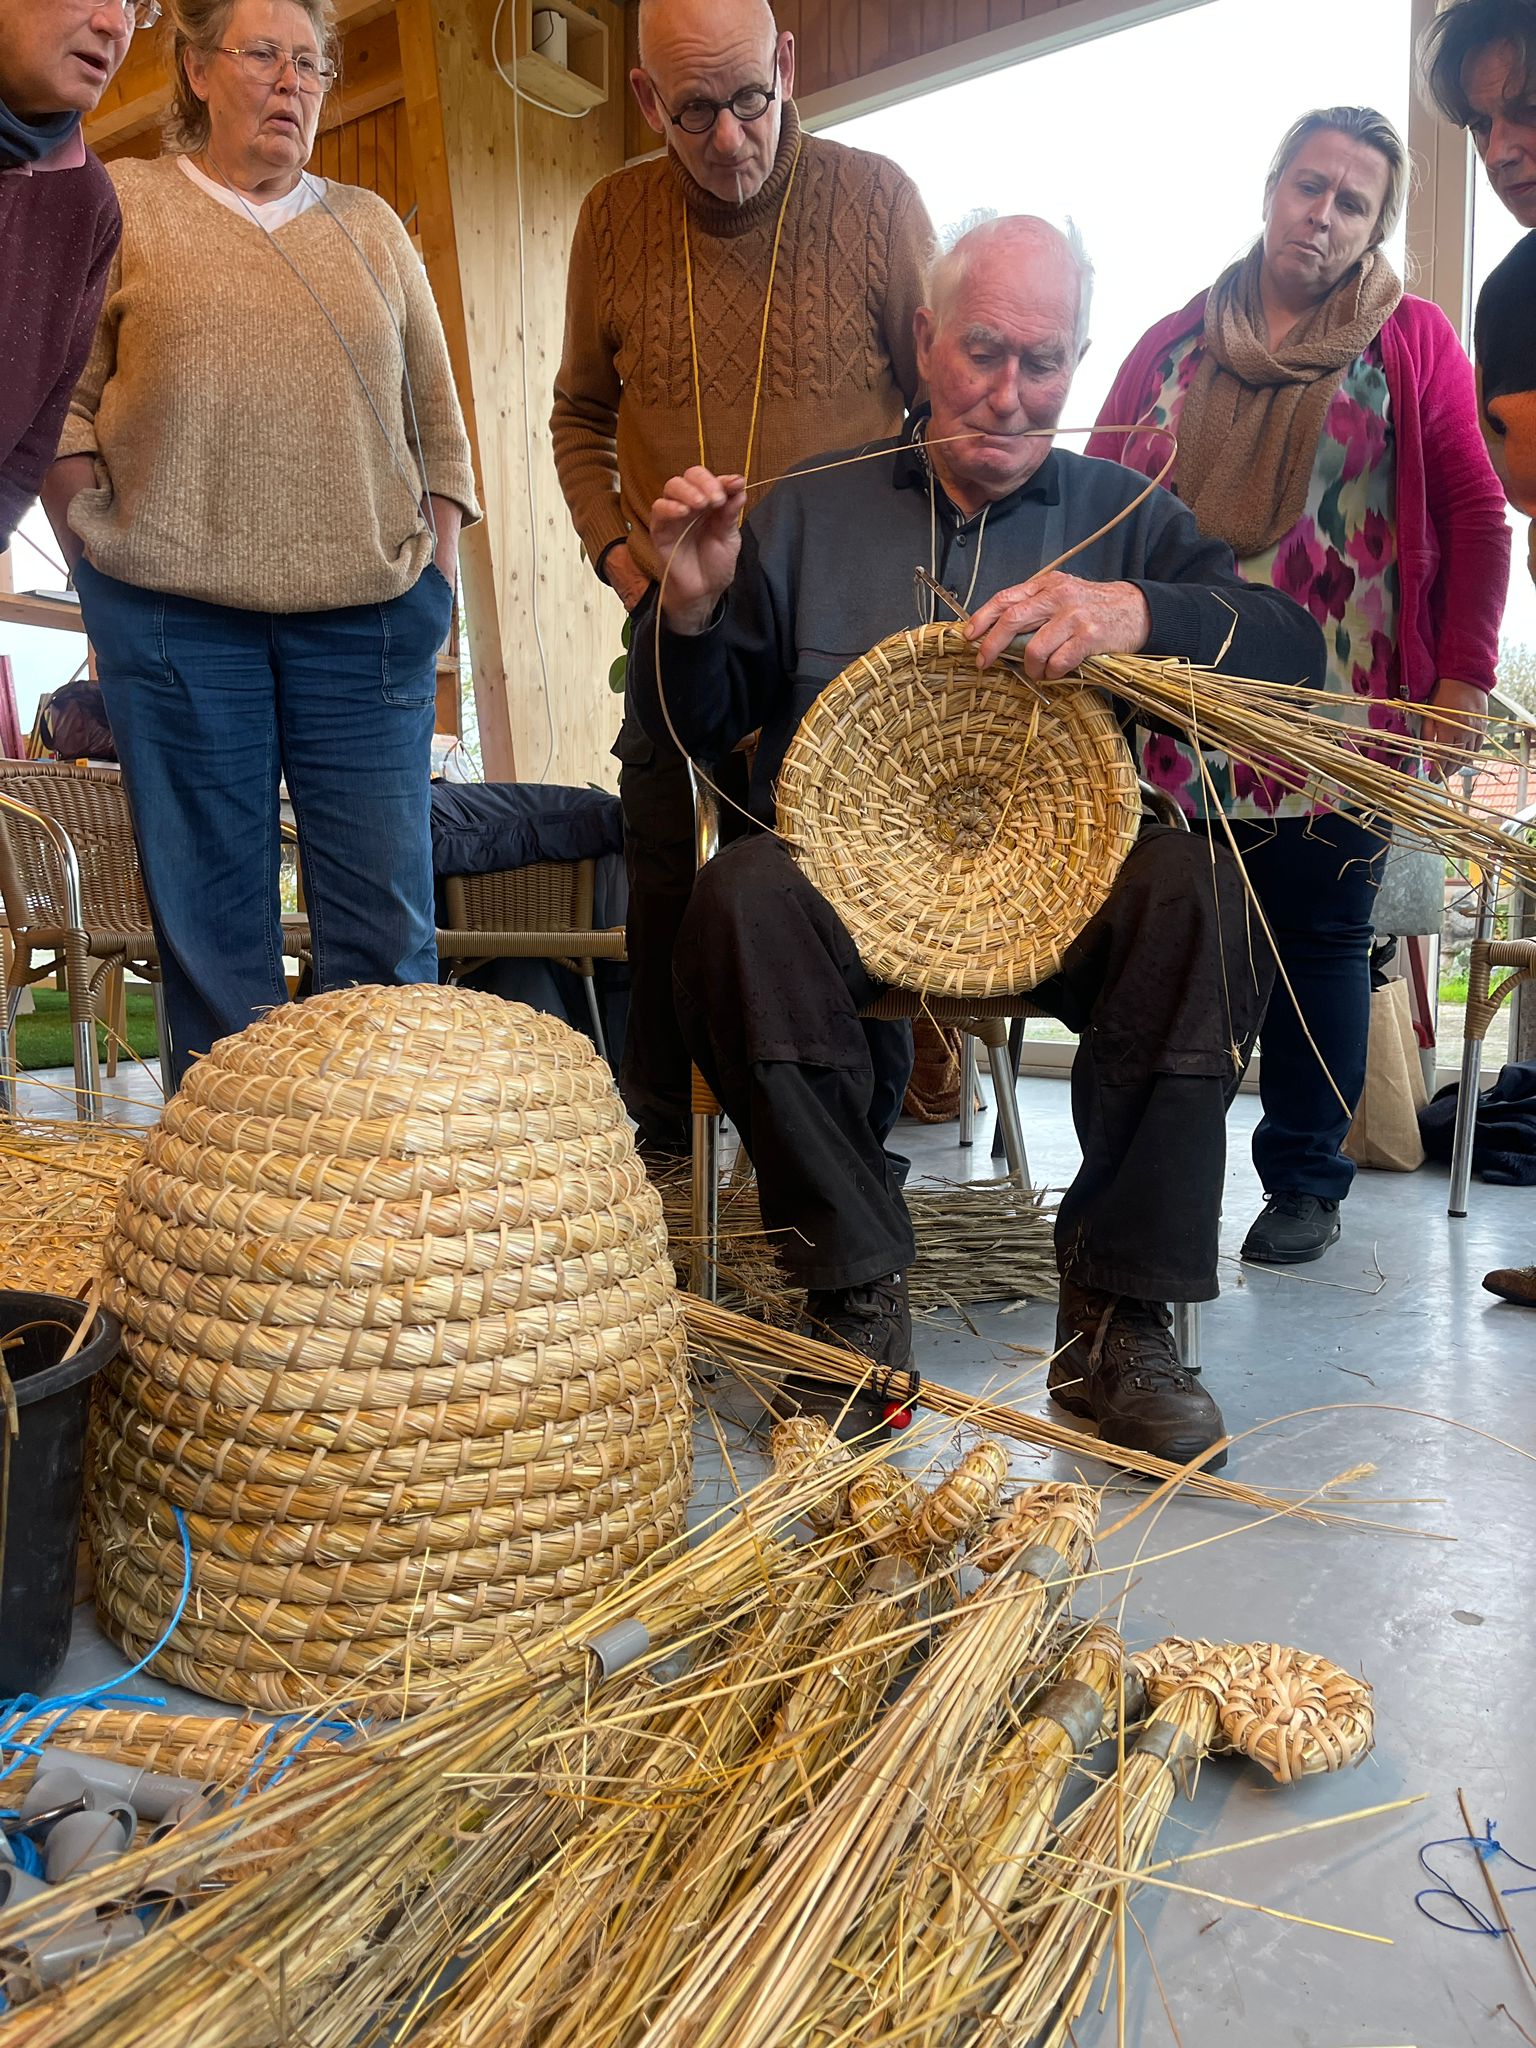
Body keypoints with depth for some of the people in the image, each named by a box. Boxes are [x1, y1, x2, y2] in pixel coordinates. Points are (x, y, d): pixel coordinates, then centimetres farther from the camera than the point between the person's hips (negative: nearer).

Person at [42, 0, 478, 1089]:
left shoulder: (372, 225, 20)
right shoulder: (124, 204, 12)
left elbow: (437, 414, 18)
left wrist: (437, 566, 7)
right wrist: (102, 548, -5)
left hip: (367, 613, 2)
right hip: (177, 613, -1)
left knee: (387, 923, -3)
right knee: (212, 925, -1)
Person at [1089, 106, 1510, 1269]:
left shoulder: (1410, 342, 9)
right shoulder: (1173, 346, 15)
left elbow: (1477, 518, 5)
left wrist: (1463, 675, -4)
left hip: (1335, 719, -1)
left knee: (1319, 945, 4)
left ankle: (1306, 1182, 17)